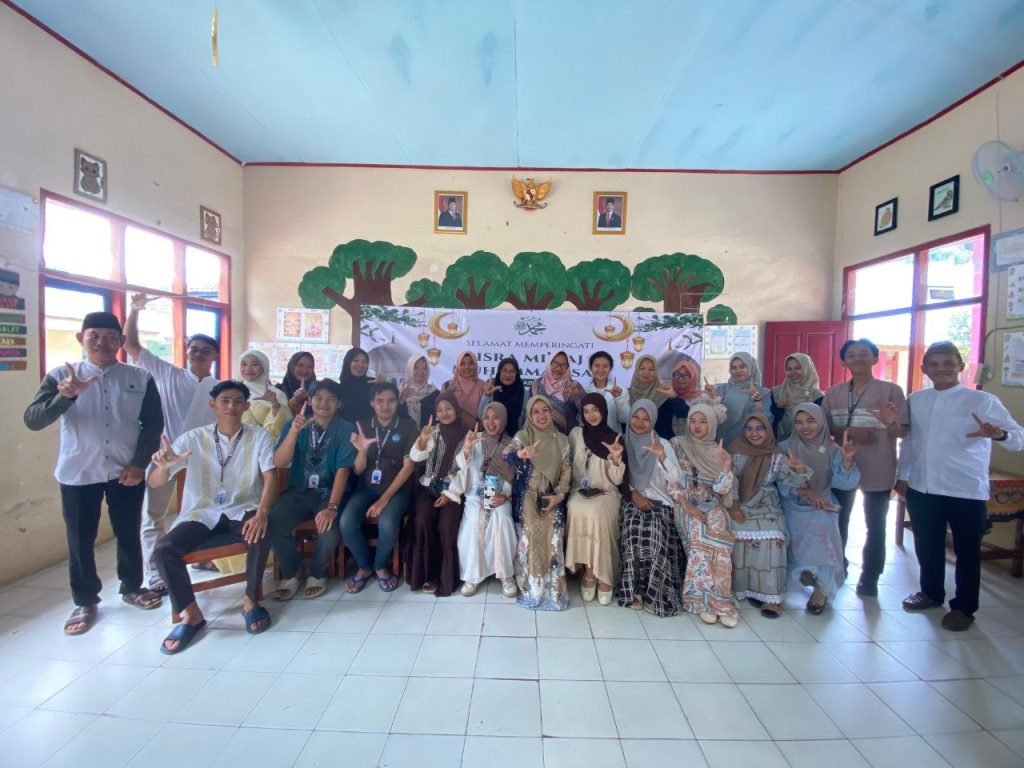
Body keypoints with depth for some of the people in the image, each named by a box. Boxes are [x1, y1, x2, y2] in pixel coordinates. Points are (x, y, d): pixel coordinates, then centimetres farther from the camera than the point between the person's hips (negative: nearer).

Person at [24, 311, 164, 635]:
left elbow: (153, 424, 1)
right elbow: (32, 420, -12)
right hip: (77, 473, 0)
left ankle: (132, 587, 32)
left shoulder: (140, 378, -1)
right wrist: (65, 396, -30)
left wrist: (140, 462, -7)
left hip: (126, 472, 1)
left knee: (129, 534, 12)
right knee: (80, 540, 10)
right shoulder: (60, 376, -3)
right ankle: (85, 601, 28)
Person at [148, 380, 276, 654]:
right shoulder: (193, 438, -1)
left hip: (242, 511, -2)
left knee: (261, 535, -32)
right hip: (202, 513, 2)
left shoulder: (259, 436, -3)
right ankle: (191, 613, -2)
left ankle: (251, 601, -8)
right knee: (163, 550, -23)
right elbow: (155, 482, -6)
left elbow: (270, 477, -12)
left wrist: (261, 513, -29)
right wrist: (164, 465, -31)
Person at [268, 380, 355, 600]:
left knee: (329, 530, -29)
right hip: (298, 492, 3)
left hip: (329, 493, -2)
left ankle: (317, 574, 5)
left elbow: (343, 470, -13)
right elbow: (279, 463, -8)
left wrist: (332, 507, -25)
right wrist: (294, 431, -24)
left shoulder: (345, 430, -5)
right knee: (273, 523, -24)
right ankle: (290, 574, 5)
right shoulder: (295, 425, 3)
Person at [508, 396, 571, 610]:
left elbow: (566, 471, 6)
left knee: (552, 539, -13)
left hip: (551, 497, 2)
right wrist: (520, 454, -41)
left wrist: (559, 495, -8)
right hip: (527, 496, -1)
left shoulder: (561, 440, 8)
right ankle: (530, 587, 3)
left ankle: (553, 589, 2)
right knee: (529, 537, -14)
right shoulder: (522, 435, 0)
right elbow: (507, 454, -19)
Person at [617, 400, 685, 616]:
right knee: (633, 535, -28)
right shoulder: (623, 442, 6)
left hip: (658, 501, 0)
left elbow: (674, 479, -9)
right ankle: (633, 591, -10)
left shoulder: (662, 444, 2)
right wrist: (634, 494, -11)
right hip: (631, 499, 1)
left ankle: (652, 594, -10)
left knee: (655, 537, -28)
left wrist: (662, 456, -25)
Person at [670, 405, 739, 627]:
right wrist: (686, 505, -14)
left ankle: (708, 599, -23)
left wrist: (726, 466, -17)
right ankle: (705, 598, -20)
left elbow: (721, 489, 0)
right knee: (699, 533, -31)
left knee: (716, 531, -30)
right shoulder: (677, 444, 4)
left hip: (711, 504, 2)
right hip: (684, 503, -2)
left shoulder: (718, 451, 9)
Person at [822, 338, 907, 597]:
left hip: (878, 470, -3)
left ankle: (869, 578, 25)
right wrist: (848, 431, -17)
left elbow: (902, 432, -8)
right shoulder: (833, 393, 3)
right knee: (838, 521, 15)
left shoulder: (891, 390, -7)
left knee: (875, 525, 11)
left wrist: (891, 423, -30)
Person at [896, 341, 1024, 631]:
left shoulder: (982, 401, -7)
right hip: (921, 488, 4)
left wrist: (999, 434, -33)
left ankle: (964, 607, 29)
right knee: (926, 546, 18)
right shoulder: (915, 400, 5)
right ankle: (931, 592, 39)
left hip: (966, 491, -4)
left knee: (966, 552, 11)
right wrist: (902, 475, 13)